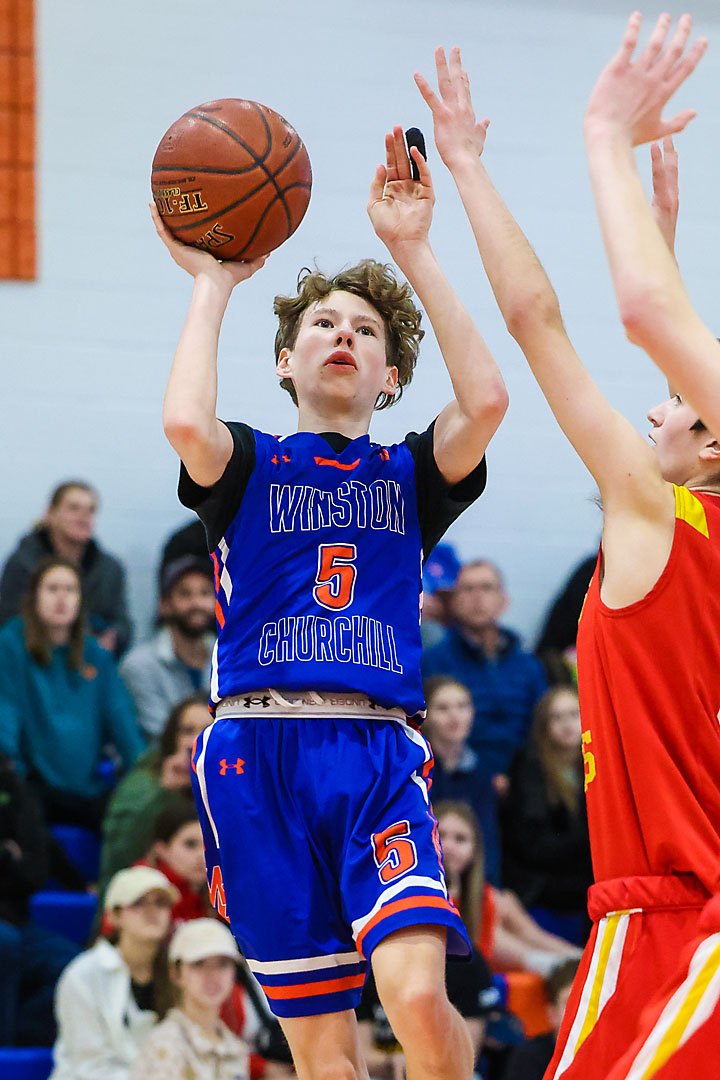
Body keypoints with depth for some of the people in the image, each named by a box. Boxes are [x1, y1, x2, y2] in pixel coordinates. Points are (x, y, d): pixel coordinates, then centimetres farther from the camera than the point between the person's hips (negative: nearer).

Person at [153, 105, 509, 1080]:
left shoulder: (408, 475, 16)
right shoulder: (249, 466, 14)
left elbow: (486, 399, -5)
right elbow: (186, 422, -11)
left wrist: (412, 252, -1)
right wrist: (212, 284, 3)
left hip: (379, 752, 0)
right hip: (259, 752, 0)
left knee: (418, 997, -22)